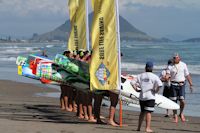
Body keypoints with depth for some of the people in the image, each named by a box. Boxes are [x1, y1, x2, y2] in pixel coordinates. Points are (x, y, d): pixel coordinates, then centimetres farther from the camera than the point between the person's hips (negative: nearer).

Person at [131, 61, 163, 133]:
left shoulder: (140, 75, 8)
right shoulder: (154, 76, -4)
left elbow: (132, 83, 4)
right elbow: (159, 84, -17)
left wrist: (136, 89, 13)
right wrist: (156, 90, -2)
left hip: (142, 96, 4)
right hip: (150, 97, -4)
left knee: (142, 112, 17)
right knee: (148, 112, -5)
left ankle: (139, 127, 19)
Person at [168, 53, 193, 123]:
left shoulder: (183, 65, 3)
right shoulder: (171, 67, 1)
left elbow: (187, 75, 9)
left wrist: (191, 84, 7)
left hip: (181, 85, 0)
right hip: (173, 85, 0)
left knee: (182, 101, -10)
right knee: (174, 101, 2)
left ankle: (181, 113, 16)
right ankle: (175, 116, 15)